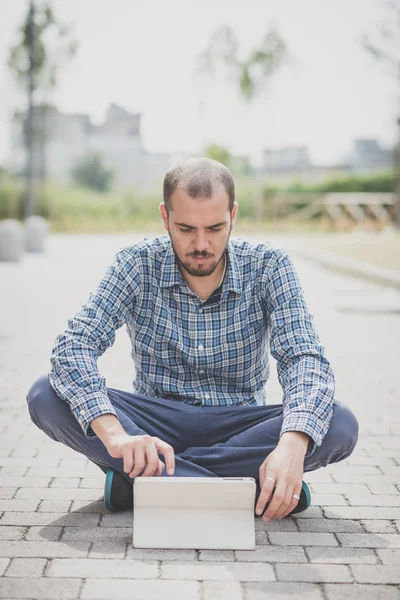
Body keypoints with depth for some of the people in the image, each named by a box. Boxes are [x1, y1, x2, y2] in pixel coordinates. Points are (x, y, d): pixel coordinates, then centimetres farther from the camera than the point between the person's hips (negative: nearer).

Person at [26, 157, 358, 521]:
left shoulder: (269, 267, -10)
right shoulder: (138, 265, -10)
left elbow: (305, 359, -20)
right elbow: (73, 346, -21)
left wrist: (293, 443, -42)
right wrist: (114, 434, -40)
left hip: (239, 427, 0)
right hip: (156, 422, 0)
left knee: (341, 425, -29)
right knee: (46, 397, -26)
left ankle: (143, 478, -25)